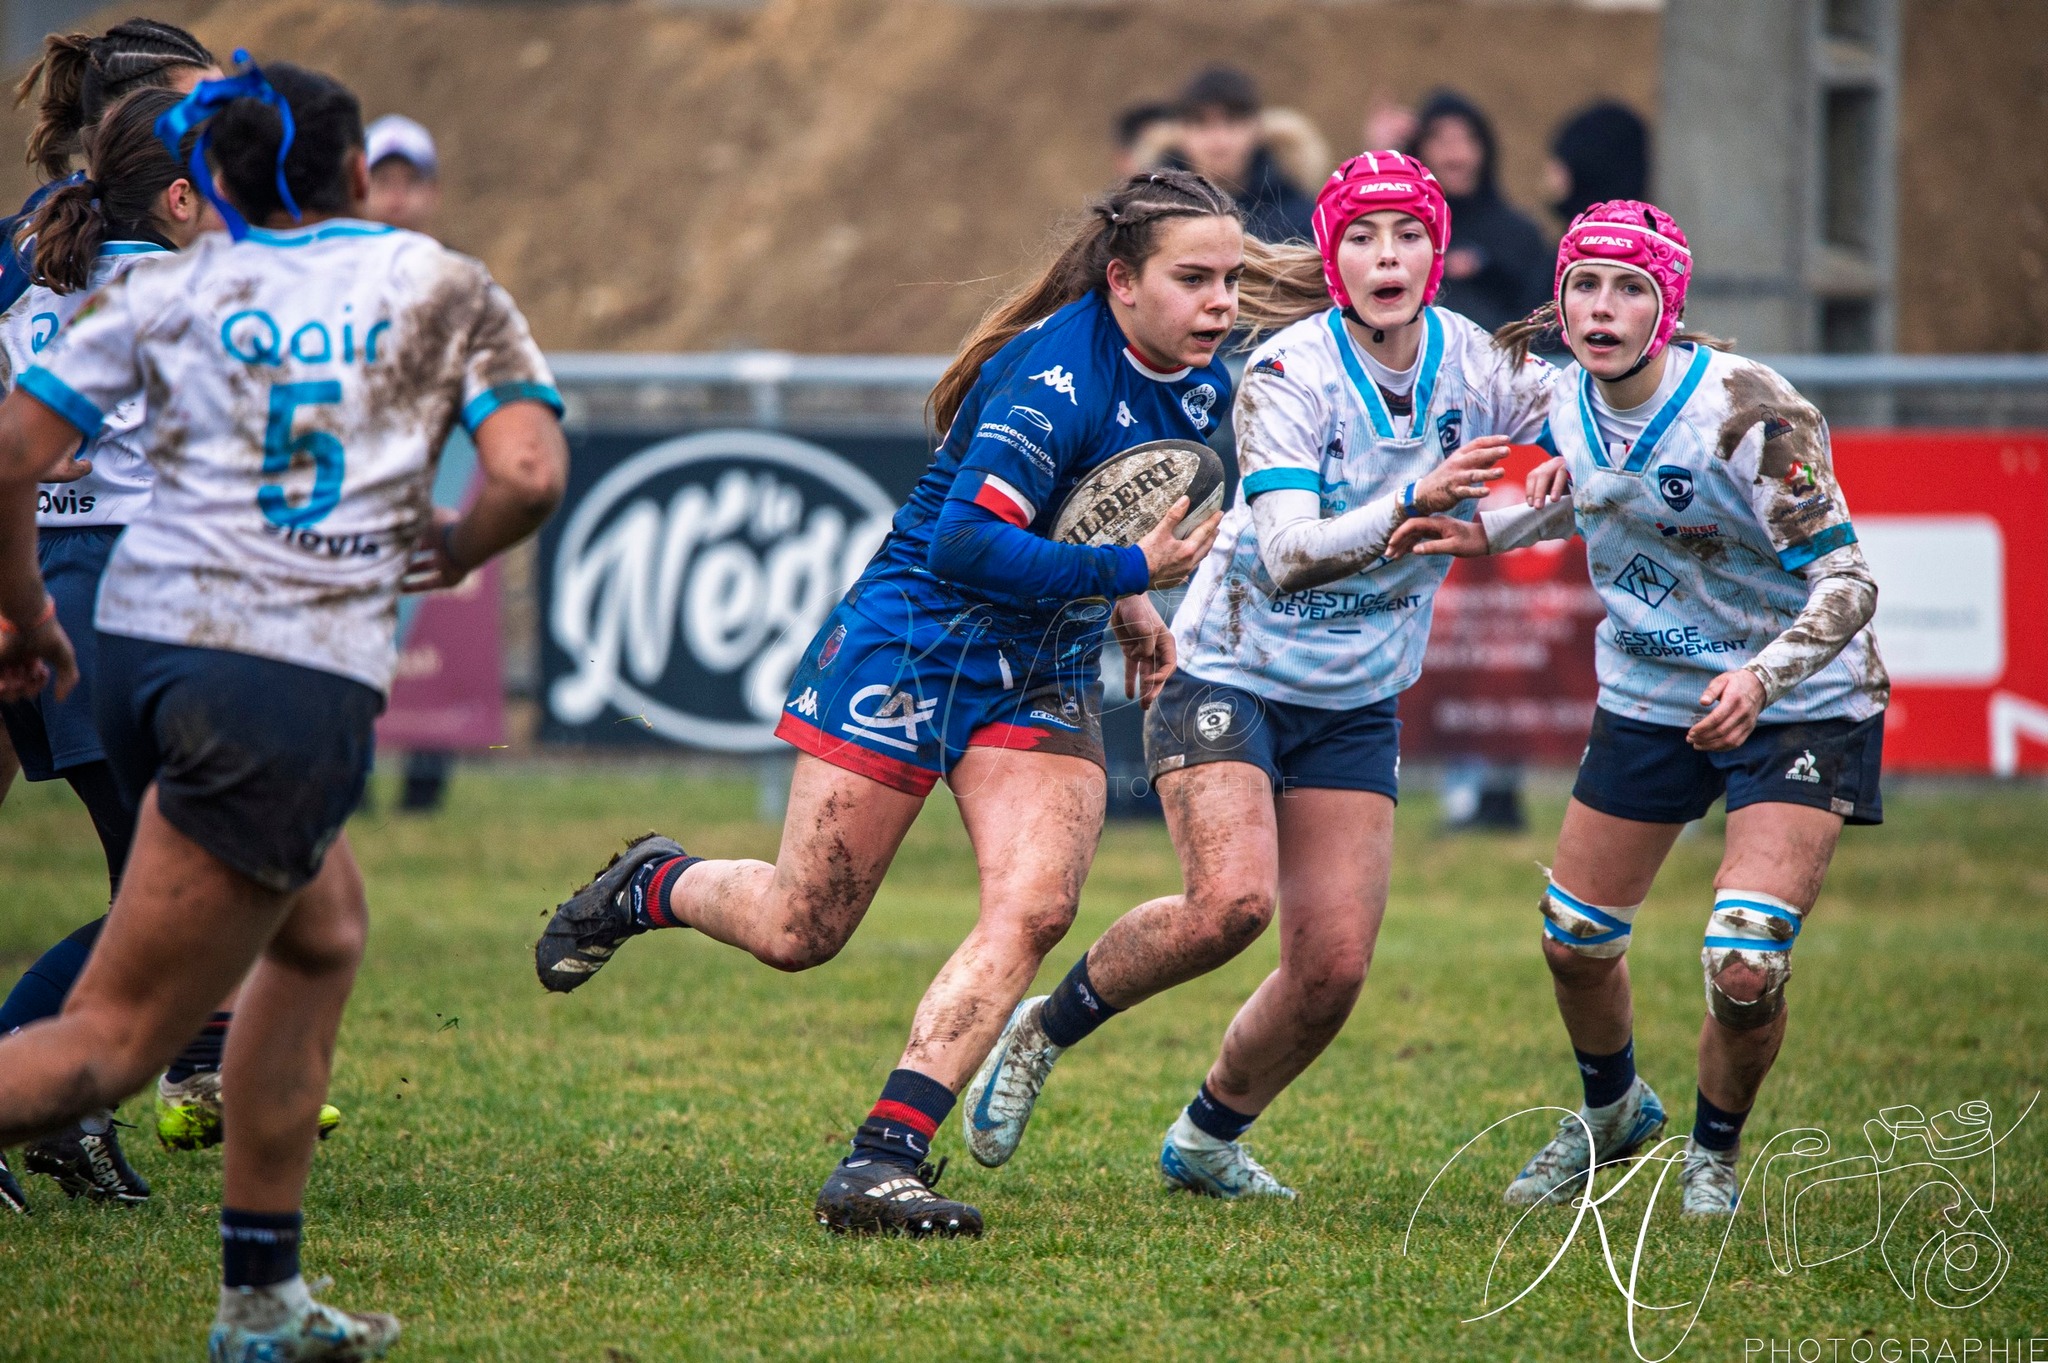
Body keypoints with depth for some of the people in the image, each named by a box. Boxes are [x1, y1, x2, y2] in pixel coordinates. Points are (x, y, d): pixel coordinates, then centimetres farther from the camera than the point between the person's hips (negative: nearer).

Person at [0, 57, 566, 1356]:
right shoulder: (446, 289, 6)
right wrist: (450, 548, 14)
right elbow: (531, 475, -6)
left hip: (141, 649, 5)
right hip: (300, 686, -5)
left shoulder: (167, 289, 10)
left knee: (324, 929, 28)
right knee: (110, 1042, -4)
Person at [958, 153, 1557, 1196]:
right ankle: (1043, 1030, -2)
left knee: (1334, 968, -3)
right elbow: (1287, 556, -30)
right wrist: (1412, 504, -44)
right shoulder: (1288, 374, -20)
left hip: (1357, 704, 5)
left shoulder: (1472, 362, -6)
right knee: (1229, 902, -27)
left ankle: (1206, 1139, 23)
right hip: (1231, 673, -5)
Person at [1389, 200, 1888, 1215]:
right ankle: (1612, 1113, 42)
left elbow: (1847, 582, -26)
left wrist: (1761, 677, -42)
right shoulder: (1569, 400, -7)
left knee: (1745, 967, -17)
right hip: (1648, 701, 6)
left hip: (1796, 709, -6)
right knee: (1574, 941, 11)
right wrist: (1489, 532, 2)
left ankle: (1716, 1154, 13)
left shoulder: (1746, 411, -26)